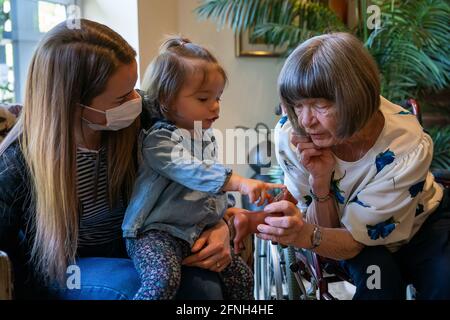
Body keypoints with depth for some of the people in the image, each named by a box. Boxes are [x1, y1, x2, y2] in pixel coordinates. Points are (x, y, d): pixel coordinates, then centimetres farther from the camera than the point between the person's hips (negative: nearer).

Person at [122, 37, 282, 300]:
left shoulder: (208, 138, 12)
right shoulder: (159, 140, -14)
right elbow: (192, 172, -30)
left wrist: (227, 214, 9)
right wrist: (239, 182, -39)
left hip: (200, 231, 8)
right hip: (156, 233, -8)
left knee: (242, 276, 10)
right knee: (164, 280, -33)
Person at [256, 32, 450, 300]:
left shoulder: (407, 147, -33)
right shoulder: (290, 137, -27)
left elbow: (357, 235, -27)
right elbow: (324, 228, -16)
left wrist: (305, 235, -49)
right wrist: (320, 179, -37)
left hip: (421, 224, 0)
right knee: (377, 273, -31)